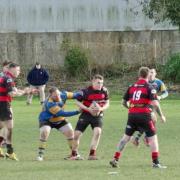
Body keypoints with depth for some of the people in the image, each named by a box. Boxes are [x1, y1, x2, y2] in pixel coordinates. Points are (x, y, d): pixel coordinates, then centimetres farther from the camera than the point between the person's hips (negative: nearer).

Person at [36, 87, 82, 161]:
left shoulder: (62, 95, -19)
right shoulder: (50, 104, -38)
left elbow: (73, 95, -2)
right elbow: (62, 113, -39)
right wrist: (77, 112, -41)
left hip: (59, 120, 6)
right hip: (47, 120, -6)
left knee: (70, 131, -2)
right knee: (44, 132, -29)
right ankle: (40, 154, -19)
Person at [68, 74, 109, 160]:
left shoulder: (104, 91, -6)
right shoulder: (86, 91, -16)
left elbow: (107, 103, 4)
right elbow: (78, 102, -7)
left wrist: (101, 109, -18)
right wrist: (88, 109, -21)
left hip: (97, 115, 1)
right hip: (86, 115, -1)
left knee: (97, 131, -23)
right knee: (77, 134, -3)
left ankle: (92, 154, -15)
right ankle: (74, 154, 19)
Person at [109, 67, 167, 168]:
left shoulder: (132, 87, 10)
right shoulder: (149, 87, -4)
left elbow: (124, 102, 15)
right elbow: (155, 103, -12)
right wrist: (161, 115, -2)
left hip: (132, 114, 4)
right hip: (144, 115, -4)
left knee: (126, 137, 14)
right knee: (153, 137, 4)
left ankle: (115, 159, 10)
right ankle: (156, 162, -2)